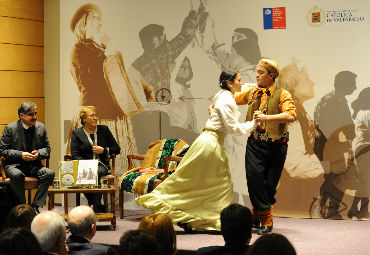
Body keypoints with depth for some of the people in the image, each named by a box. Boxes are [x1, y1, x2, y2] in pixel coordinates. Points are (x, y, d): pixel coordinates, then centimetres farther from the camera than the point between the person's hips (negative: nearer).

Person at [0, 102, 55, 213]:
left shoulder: (40, 127, 8)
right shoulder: (10, 128, -3)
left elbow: (47, 149, 14)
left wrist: (39, 153, -10)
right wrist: (21, 155, -17)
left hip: (34, 165, 3)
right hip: (14, 164, -3)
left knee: (50, 173, -26)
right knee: (16, 175, -38)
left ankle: (35, 207, -20)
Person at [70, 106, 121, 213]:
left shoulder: (104, 130, 17)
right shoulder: (76, 133, 11)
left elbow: (117, 149, 18)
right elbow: (75, 155, 2)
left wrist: (104, 150, -1)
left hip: (101, 165, 1)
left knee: (97, 173, -35)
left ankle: (96, 206, -29)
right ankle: (99, 207, -23)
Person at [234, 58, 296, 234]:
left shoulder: (282, 95, -4)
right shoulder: (252, 92, 10)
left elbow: (291, 116, -21)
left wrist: (266, 117, -27)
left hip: (276, 146, -3)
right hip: (255, 144, 3)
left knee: (270, 184, 2)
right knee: (254, 178, -11)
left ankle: (258, 214, 22)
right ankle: (266, 219, 2)